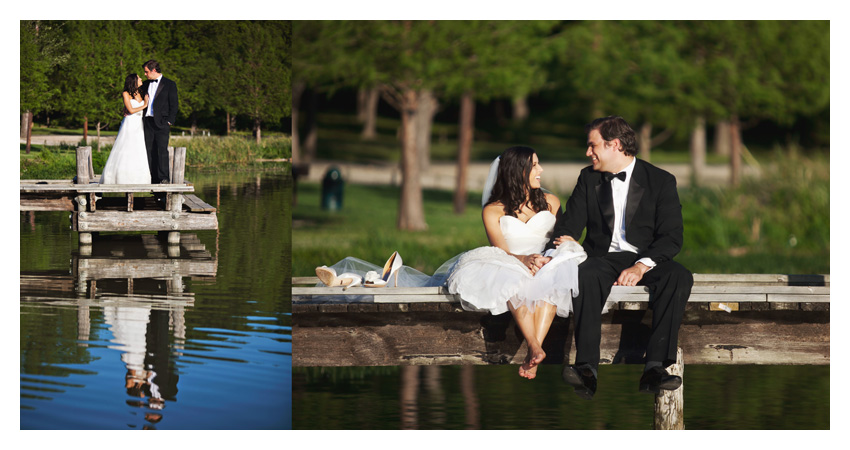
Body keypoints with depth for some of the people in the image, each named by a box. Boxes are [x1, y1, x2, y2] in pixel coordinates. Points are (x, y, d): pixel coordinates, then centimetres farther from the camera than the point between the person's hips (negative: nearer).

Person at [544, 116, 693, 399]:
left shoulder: (661, 181, 2)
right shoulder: (588, 179, 12)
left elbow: (672, 236, -6)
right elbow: (569, 226, 7)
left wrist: (641, 266, -23)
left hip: (646, 261, -1)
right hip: (603, 257, 1)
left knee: (679, 277, -33)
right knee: (585, 275, -35)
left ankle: (655, 367, -41)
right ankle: (587, 369, -45)